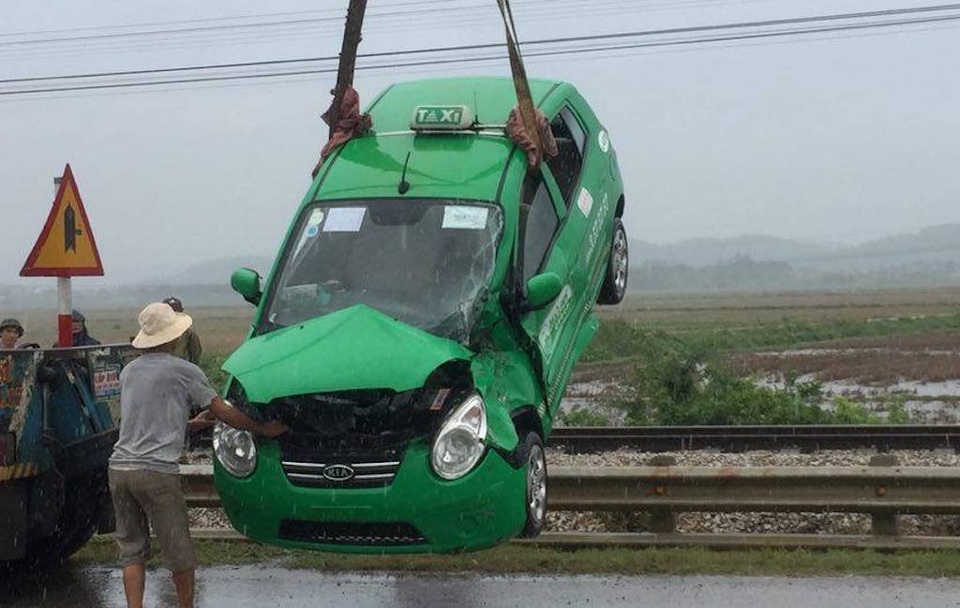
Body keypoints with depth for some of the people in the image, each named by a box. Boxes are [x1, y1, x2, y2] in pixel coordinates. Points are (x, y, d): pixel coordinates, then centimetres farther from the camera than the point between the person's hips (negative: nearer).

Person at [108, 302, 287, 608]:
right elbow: (223, 412, 3)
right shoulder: (184, 371, -2)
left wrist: (189, 423, 31)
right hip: (157, 472, -6)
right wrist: (264, 429, 14)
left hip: (119, 467, 6)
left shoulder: (128, 371, 16)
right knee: (179, 552, 8)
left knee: (131, 550, 10)